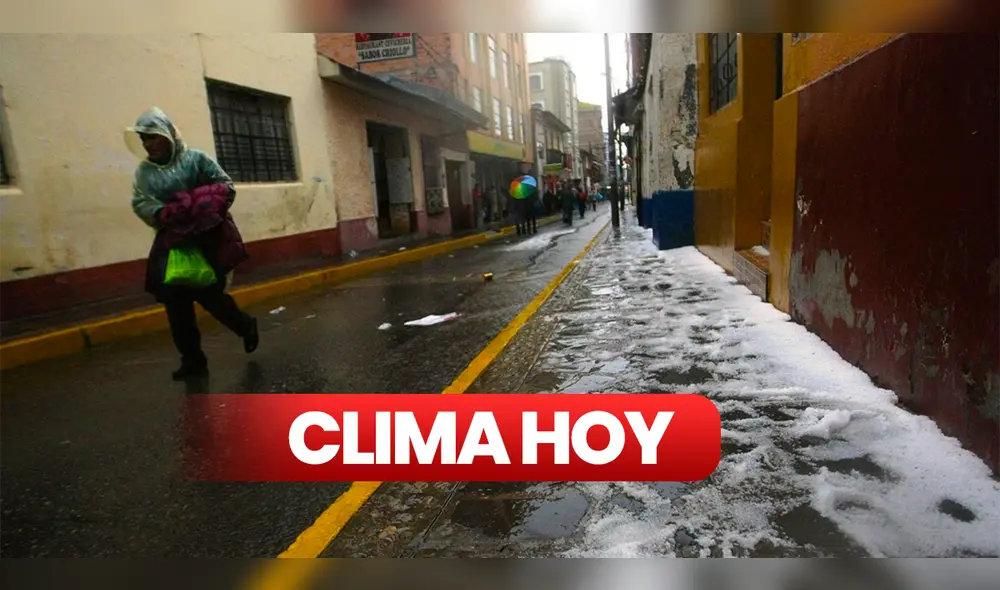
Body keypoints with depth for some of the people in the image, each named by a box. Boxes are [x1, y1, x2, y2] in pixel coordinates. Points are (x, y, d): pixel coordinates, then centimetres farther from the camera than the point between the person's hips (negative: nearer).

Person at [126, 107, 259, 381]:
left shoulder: (195, 158, -1)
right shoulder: (143, 171, 10)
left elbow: (226, 187, -3)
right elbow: (139, 204, 2)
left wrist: (206, 210, -15)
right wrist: (163, 215, -17)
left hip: (207, 239, -4)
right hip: (172, 243, 5)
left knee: (207, 293, -8)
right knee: (175, 302, 0)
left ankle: (246, 326, 22)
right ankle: (192, 360, 12)